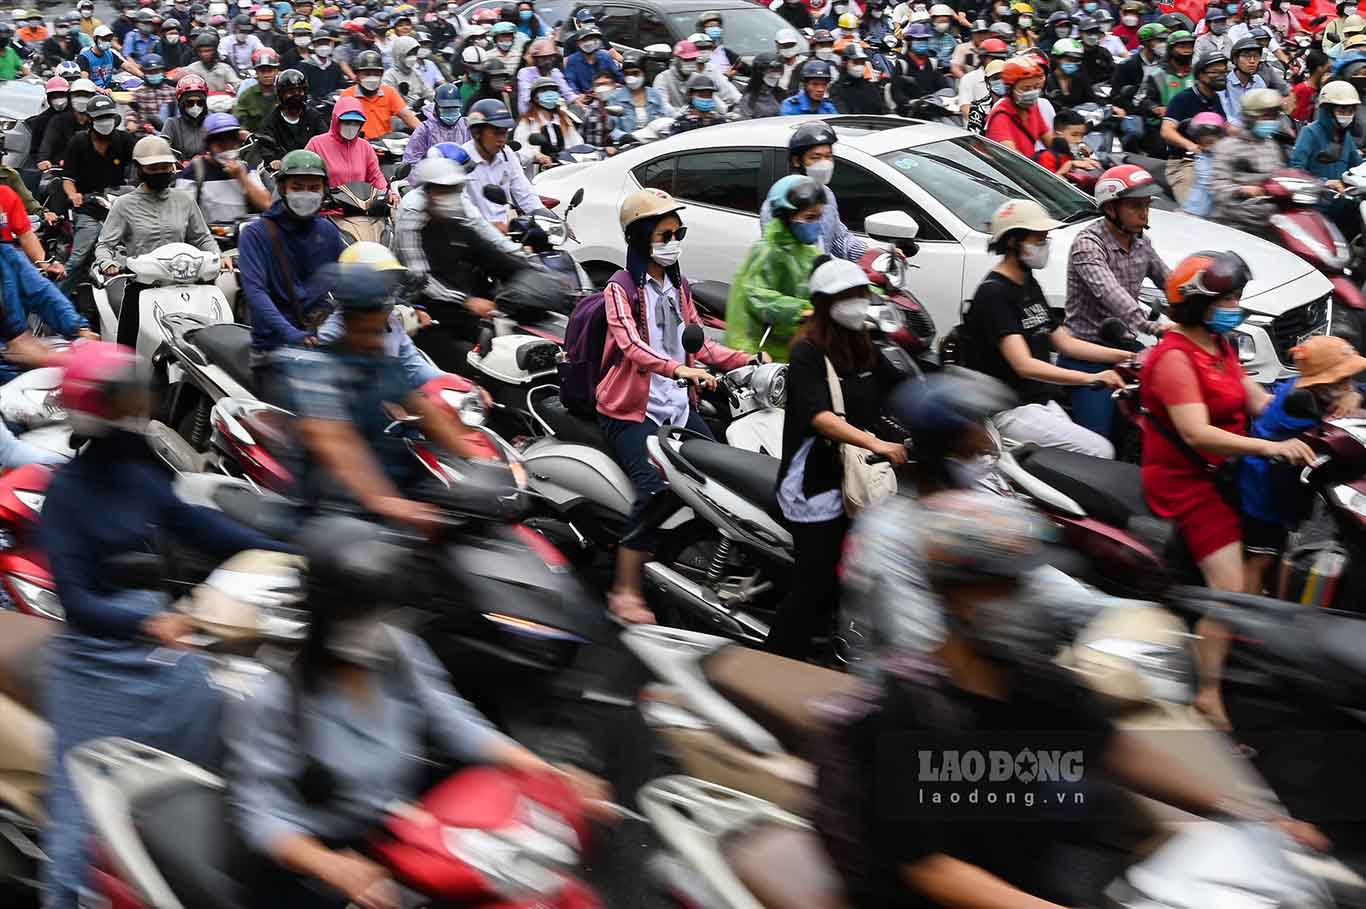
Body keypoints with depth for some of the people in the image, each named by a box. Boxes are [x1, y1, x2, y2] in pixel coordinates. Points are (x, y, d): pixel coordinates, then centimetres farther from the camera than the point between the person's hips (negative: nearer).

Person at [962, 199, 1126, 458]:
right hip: (1011, 410, -9)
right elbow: (1024, 365, -24)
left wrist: (1126, 356, 10)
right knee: (1099, 451, -21)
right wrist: (1092, 378, -33)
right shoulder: (993, 294, -14)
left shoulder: (1030, 286, 16)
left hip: (1045, 404, 9)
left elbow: (1064, 342, 21)